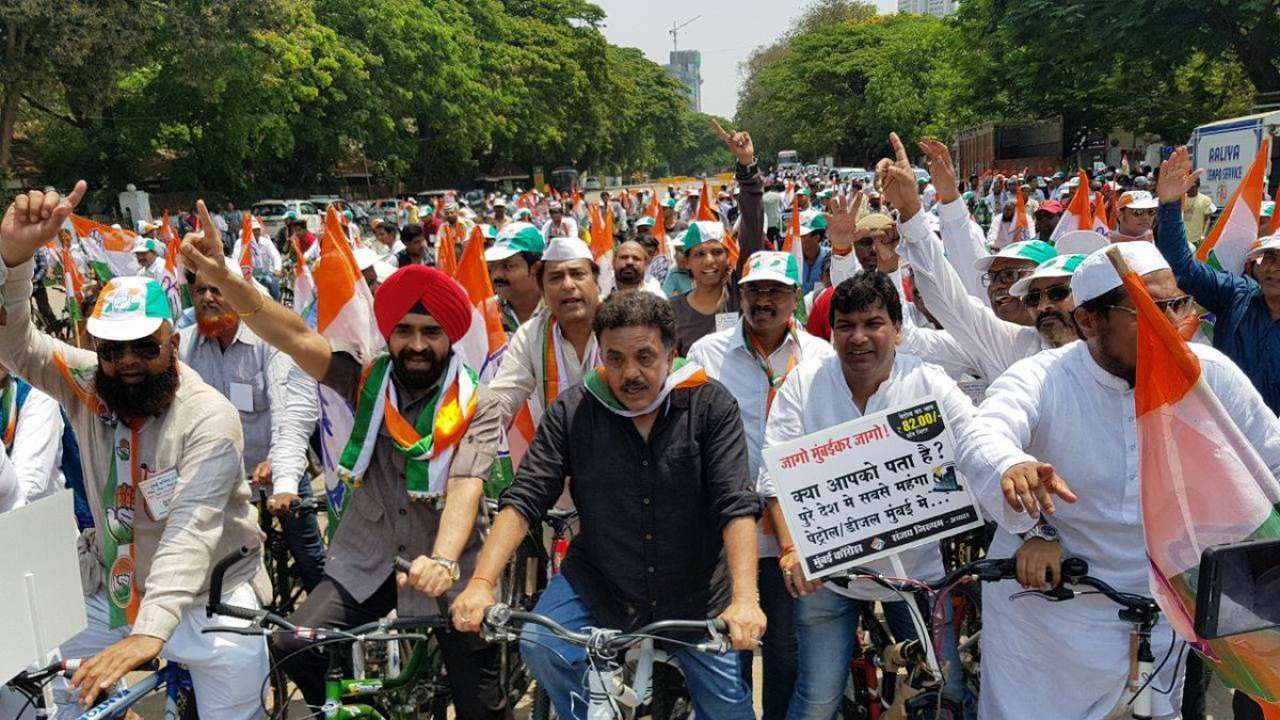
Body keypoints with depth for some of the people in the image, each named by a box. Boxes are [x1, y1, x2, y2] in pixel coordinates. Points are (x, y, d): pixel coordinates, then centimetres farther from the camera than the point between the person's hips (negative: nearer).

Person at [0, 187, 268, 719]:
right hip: (113, 592, 4)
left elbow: (193, 529, -33)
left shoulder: (210, 416, -22)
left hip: (205, 595, -4)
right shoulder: (85, 385, -6)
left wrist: (150, 632, -45)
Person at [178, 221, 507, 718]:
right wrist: (222, 279, -30)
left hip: (447, 566, -2)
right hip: (366, 560, 2)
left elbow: (466, 487, -23)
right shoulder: (367, 381, -2)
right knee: (295, 648, -14)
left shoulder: (476, 406, -10)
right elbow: (295, 337, -16)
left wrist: (444, 560, -42)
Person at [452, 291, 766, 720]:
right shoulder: (573, 411, -7)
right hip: (598, 582, 0)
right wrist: (481, 582, -23)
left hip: (695, 590, 0)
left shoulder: (711, 406, -10)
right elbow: (524, 499, -11)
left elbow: (737, 505, -18)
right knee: (540, 646, -23)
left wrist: (744, 598, -31)